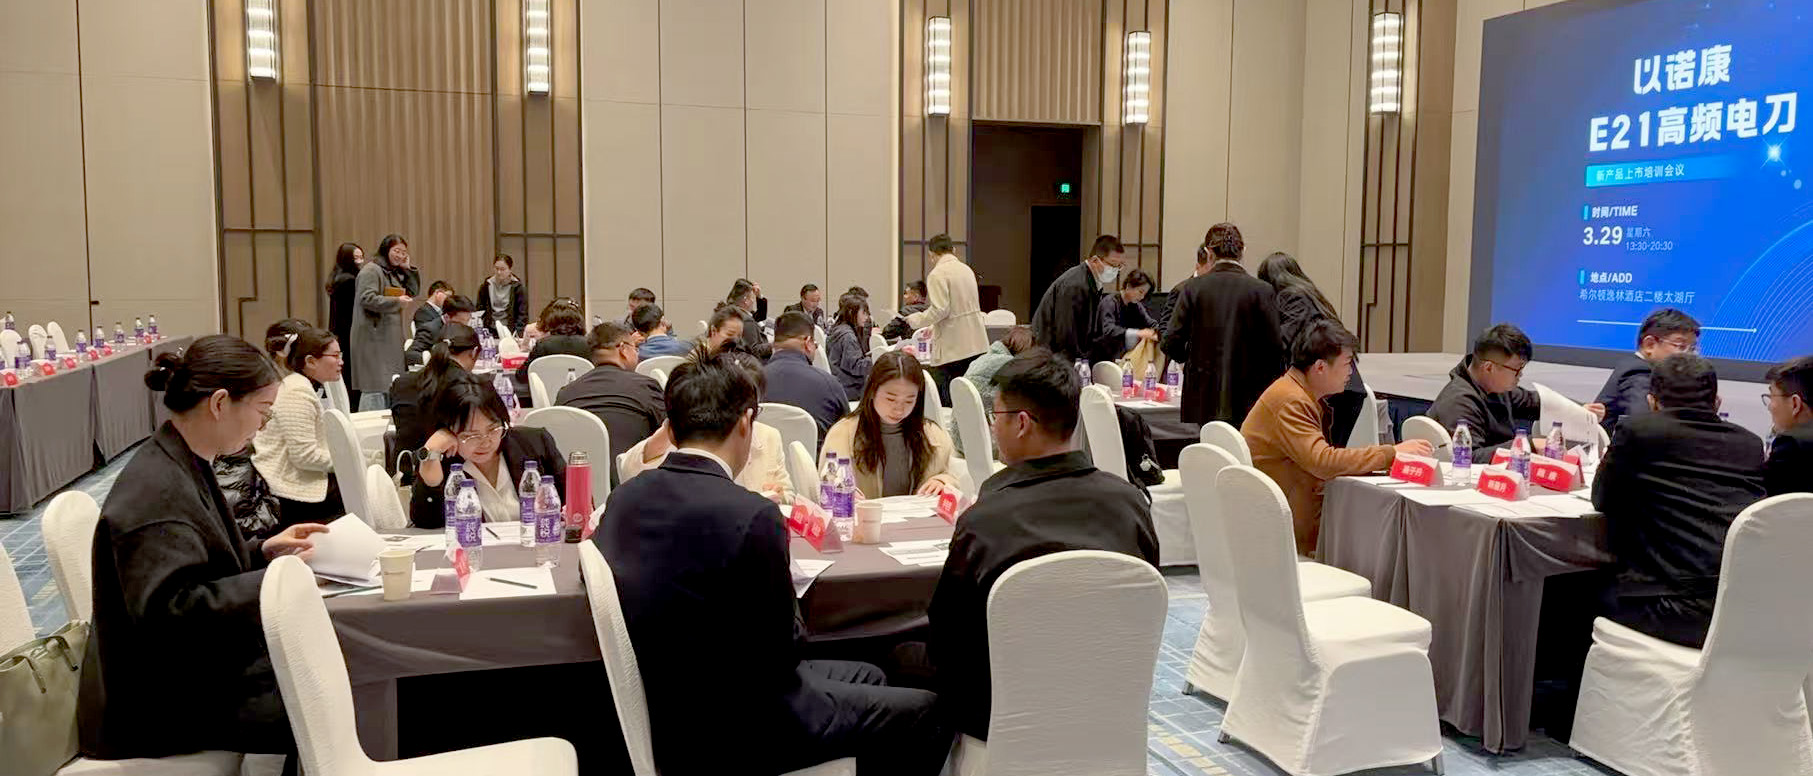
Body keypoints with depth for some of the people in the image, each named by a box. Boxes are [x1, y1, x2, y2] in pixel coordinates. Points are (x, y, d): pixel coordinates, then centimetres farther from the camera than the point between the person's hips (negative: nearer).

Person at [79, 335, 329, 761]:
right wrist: (273, 580, -24)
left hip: (203, 666, 10)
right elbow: (169, 610, -29)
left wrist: (262, 550, 5)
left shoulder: (182, 464, 8)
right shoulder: (156, 491, -23)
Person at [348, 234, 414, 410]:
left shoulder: (395, 273, 19)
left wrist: (407, 269, 10)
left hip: (391, 337, 9)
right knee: (375, 385, -11)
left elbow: (413, 294, 20)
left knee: (391, 384, 9)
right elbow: (367, 299, -18)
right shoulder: (371, 270, -8)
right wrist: (396, 301, -21)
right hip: (374, 337, -9)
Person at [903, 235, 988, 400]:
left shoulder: (937, 275, -10)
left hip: (952, 349, -8)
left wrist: (916, 320, -2)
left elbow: (940, 310, -19)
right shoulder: (967, 269, 15)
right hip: (977, 345, 8)